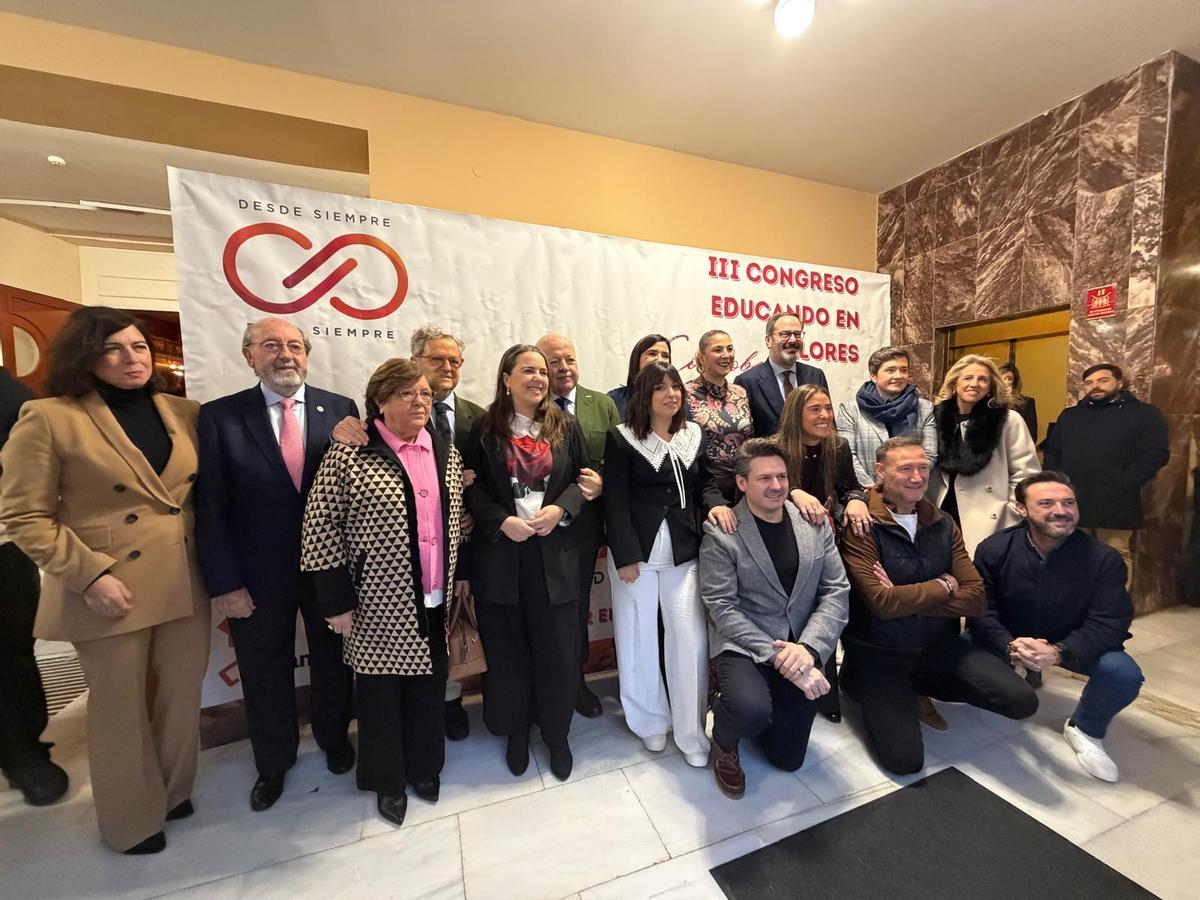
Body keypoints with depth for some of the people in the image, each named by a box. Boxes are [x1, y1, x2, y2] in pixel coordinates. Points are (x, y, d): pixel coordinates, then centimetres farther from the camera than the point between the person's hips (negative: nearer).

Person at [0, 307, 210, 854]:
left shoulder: (184, 413, 4)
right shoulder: (49, 419, -7)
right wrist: (89, 575, -15)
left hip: (184, 584, 4)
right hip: (110, 591, -3)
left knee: (184, 693, 17)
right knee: (121, 706, 14)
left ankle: (173, 791, 42)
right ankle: (132, 820, 38)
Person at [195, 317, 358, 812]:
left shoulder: (341, 409, -4)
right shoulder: (219, 415, -5)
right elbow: (211, 508, -6)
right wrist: (224, 583, -8)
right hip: (259, 575, 0)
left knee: (333, 663, 20)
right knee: (266, 676, 20)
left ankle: (334, 739, 48)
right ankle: (273, 763, 47)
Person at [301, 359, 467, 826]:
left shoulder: (446, 452, 3)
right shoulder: (349, 454, -12)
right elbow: (320, 528, -10)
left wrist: (462, 574, 11)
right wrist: (336, 600, -10)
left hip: (435, 599, 5)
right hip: (380, 603, -4)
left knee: (429, 684, 18)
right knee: (381, 689, 14)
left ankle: (424, 766, 43)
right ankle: (387, 779, 39)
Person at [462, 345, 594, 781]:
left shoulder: (565, 425, 5)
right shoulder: (485, 428, 1)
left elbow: (584, 478, 5)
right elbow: (471, 486, -1)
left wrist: (561, 509, -12)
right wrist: (501, 521, -15)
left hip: (554, 553, 1)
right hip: (500, 553, 0)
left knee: (558, 649, 9)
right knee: (507, 650, 13)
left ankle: (557, 735, 34)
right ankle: (516, 731, 38)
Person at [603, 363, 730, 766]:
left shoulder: (694, 434, 9)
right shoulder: (622, 438, -4)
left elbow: (705, 483, 15)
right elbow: (616, 501, -8)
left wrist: (715, 504, -8)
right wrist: (625, 555, -12)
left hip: (684, 551, 3)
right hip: (637, 550, -2)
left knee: (691, 638, 1)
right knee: (639, 638, 10)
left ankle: (691, 732, 21)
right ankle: (650, 720, 33)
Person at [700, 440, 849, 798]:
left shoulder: (815, 524, 0)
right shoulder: (721, 534, -14)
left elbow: (836, 590, -2)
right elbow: (723, 608, -15)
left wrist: (808, 647, -16)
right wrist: (779, 657, -22)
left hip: (801, 649, 4)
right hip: (744, 645, -4)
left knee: (787, 758, 11)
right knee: (752, 710, -33)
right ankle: (725, 742, 5)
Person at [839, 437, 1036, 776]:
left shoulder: (943, 525, 2)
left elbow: (976, 598, -4)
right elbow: (882, 602, -24)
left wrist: (907, 599, -17)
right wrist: (942, 587, -9)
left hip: (939, 645, 5)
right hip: (879, 654, -5)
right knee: (905, 759, -12)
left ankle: (923, 689, 15)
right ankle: (866, 689, 19)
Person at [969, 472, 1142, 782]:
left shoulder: (1104, 558, -16)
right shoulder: (994, 550, -18)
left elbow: (1109, 623, -20)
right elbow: (981, 611, -17)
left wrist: (1059, 652, -37)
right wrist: (1010, 647, -37)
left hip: (1073, 645, 1)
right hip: (1010, 638, -1)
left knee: (1124, 673, -27)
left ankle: (1085, 729, 7)